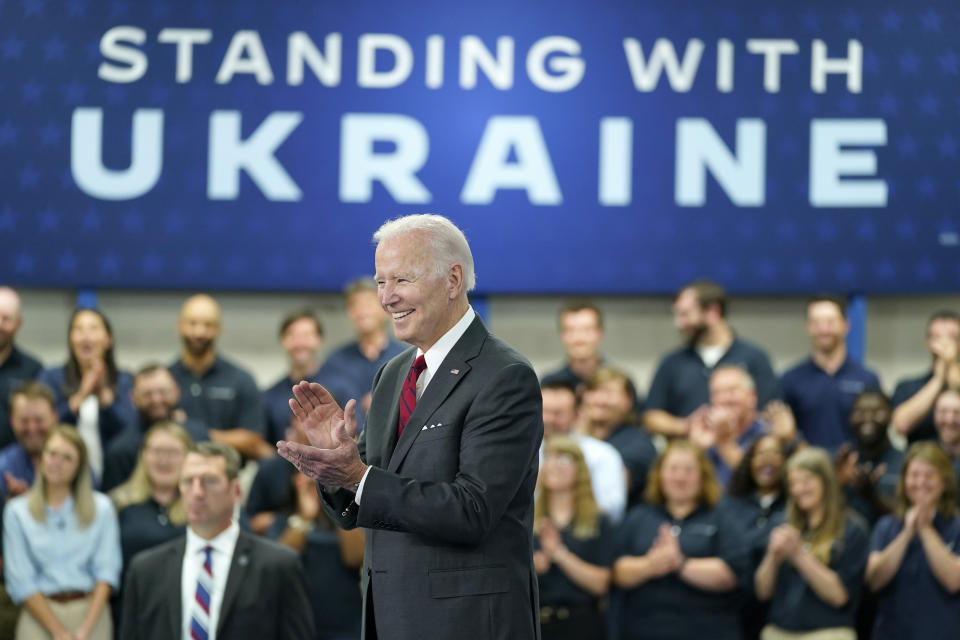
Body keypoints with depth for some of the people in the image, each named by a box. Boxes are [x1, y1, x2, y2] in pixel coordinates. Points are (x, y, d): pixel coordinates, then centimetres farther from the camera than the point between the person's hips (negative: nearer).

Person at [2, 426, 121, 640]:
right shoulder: (17, 511, 7)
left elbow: (106, 572, 4)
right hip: (39, 615, -1)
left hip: (92, 614, 1)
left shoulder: (101, 508, 9)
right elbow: (21, 581, 2)